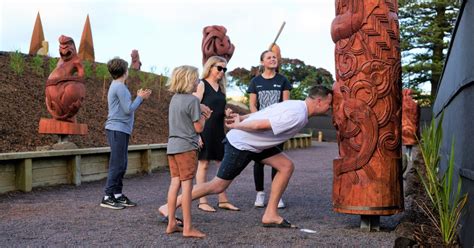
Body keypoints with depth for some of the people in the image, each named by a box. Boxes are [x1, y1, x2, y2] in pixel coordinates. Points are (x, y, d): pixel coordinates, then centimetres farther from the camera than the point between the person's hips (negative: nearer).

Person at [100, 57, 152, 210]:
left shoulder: (118, 86, 18)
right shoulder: (119, 87, -13)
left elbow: (127, 108, 17)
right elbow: (129, 109, -17)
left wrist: (140, 98, 11)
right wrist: (140, 97, -3)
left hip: (121, 130, 10)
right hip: (117, 130, -10)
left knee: (121, 164, 12)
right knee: (117, 164, -8)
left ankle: (118, 195, 17)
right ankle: (108, 197, -5)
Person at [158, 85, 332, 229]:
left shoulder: (296, 105, 5)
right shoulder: (297, 116, -26)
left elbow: (264, 113, 11)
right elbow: (260, 125, -27)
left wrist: (242, 119, 16)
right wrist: (238, 126, -13)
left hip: (254, 142, 9)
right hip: (240, 144, -9)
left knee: (286, 166, 2)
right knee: (218, 186, -1)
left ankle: (270, 215, 7)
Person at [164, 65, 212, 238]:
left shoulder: (174, 99, 12)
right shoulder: (193, 100, -12)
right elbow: (198, 128, -10)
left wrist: (200, 110, 15)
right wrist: (204, 115, 7)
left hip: (172, 146, 8)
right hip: (186, 147, -8)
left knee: (175, 183, 9)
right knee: (186, 185, -5)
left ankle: (171, 223, 13)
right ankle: (187, 227, -2)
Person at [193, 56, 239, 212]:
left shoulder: (221, 87, 15)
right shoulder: (202, 85, -6)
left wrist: (226, 112, 2)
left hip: (219, 130, 7)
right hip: (205, 129, -7)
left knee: (223, 164, 6)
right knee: (203, 164, -2)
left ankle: (223, 200, 13)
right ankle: (202, 202, 4)